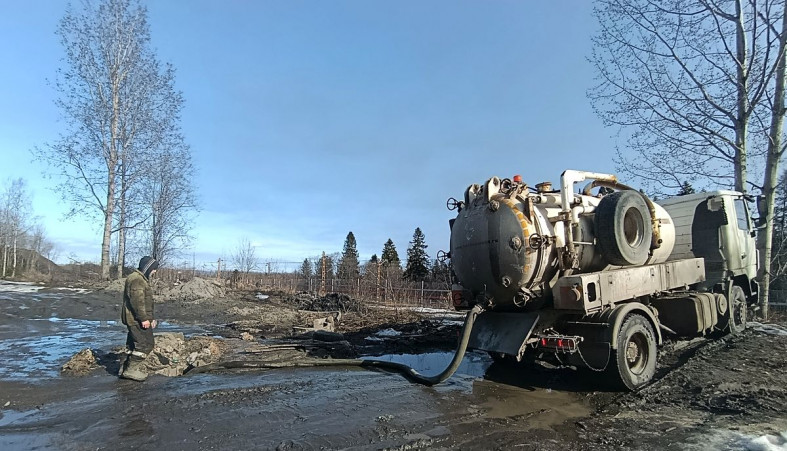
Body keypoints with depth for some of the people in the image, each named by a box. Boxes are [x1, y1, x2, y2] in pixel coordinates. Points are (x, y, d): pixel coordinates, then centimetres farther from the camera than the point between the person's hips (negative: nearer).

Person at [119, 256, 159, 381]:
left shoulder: (142, 279, 20)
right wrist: (144, 319, -24)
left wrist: (151, 318, 25)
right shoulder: (136, 279, -16)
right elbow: (137, 301, -24)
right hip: (137, 319, -11)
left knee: (134, 345, 16)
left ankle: (125, 369, 22)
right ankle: (131, 370, -3)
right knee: (145, 344, -9)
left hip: (136, 319, 11)